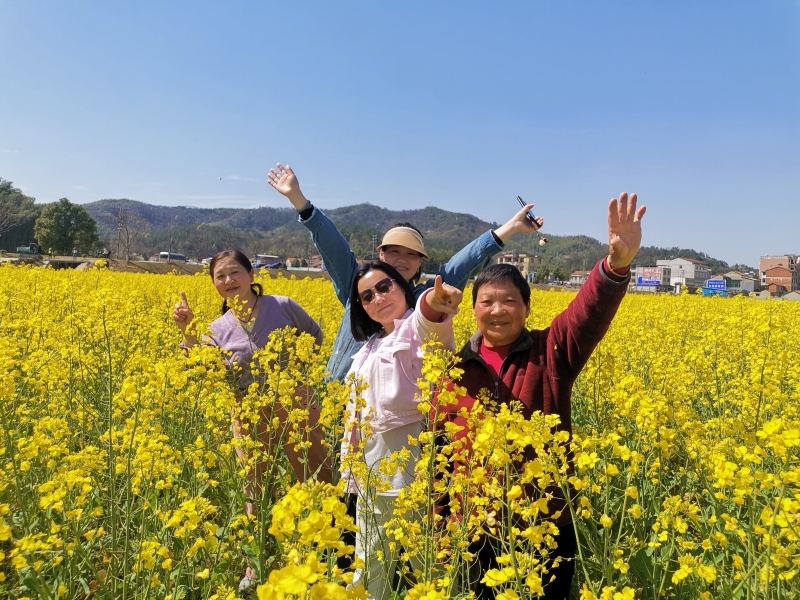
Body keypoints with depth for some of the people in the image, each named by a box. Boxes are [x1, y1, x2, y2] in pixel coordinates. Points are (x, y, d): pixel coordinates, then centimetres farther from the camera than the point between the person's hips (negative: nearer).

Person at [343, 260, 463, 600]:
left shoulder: (418, 328, -10)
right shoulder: (371, 348, 16)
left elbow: (432, 325, -37)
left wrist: (433, 304, -59)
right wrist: (351, 465, 19)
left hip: (410, 467, -8)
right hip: (372, 469, 8)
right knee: (369, 566, 19)